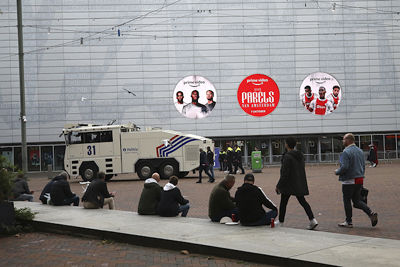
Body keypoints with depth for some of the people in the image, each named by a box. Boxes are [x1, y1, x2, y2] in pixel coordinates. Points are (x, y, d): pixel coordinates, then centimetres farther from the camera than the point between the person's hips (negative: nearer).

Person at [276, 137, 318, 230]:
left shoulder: (287, 157, -19)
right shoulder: (300, 155, 6)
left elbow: (285, 174, -20)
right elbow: (302, 169, 13)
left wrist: (278, 186, -13)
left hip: (289, 184, -7)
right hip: (299, 184, 7)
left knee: (283, 203, 8)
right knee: (302, 201, 10)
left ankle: (281, 222, 18)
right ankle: (312, 220, -2)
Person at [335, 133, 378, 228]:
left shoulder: (346, 152, -15)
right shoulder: (360, 151, 12)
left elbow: (344, 167, -23)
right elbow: (363, 166, 17)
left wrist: (337, 172, -4)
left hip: (349, 181, -8)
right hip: (359, 180, 8)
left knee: (347, 201, 6)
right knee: (357, 201, 14)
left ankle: (349, 222, 13)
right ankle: (371, 213, -4)